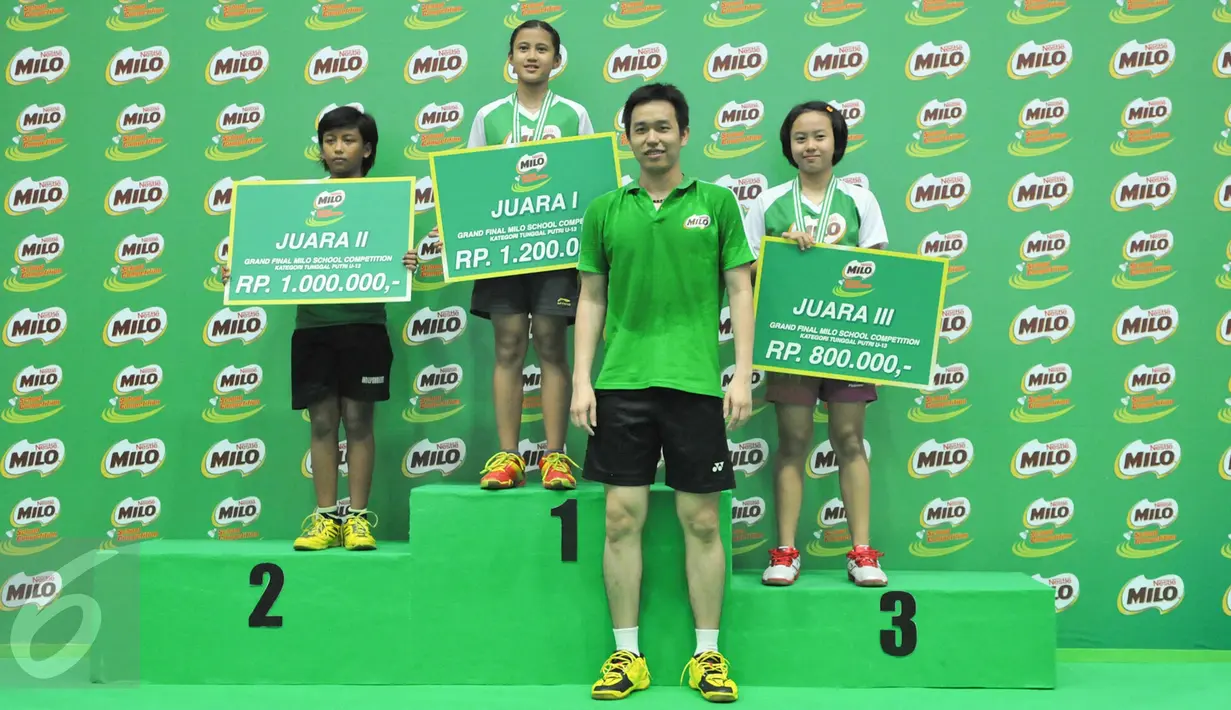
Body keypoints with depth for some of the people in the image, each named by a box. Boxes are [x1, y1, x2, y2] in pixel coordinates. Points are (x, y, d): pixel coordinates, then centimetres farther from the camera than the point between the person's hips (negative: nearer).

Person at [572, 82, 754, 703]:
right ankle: (627, 655, 14)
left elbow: (740, 291, 5)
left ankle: (707, 654, 16)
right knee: (622, 518, 2)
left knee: (701, 523, 4)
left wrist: (743, 374, -3)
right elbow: (592, 300, 12)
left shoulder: (716, 203, 6)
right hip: (621, 382, 2)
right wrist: (581, 381, 4)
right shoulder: (604, 211, 10)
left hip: (695, 382, -1)